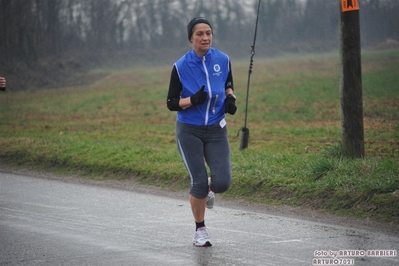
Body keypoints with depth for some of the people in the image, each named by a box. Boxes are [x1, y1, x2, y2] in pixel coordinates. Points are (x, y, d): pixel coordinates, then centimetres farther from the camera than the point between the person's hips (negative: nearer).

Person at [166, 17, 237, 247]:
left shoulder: (223, 60, -3)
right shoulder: (181, 66, -11)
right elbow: (171, 103, -5)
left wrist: (230, 99, -5)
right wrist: (193, 100, -23)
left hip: (216, 131, 2)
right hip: (189, 131, -2)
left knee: (222, 183, -11)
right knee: (199, 182, -5)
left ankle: (208, 189, 28)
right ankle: (200, 230, 18)